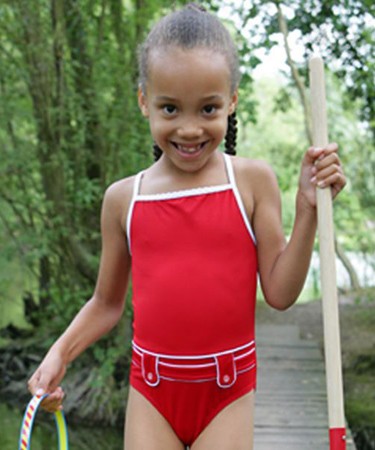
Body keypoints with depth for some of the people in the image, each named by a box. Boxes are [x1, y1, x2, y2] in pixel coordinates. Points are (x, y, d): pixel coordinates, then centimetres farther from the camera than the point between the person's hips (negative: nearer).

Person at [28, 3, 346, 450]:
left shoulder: (252, 181, -4)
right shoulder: (123, 199, 1)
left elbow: (280, 292, -4)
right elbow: (106, 303, 12)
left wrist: (307, 209, -13)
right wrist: (60, 353, -2)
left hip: (228, 393, -1)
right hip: (152, 389, 2)